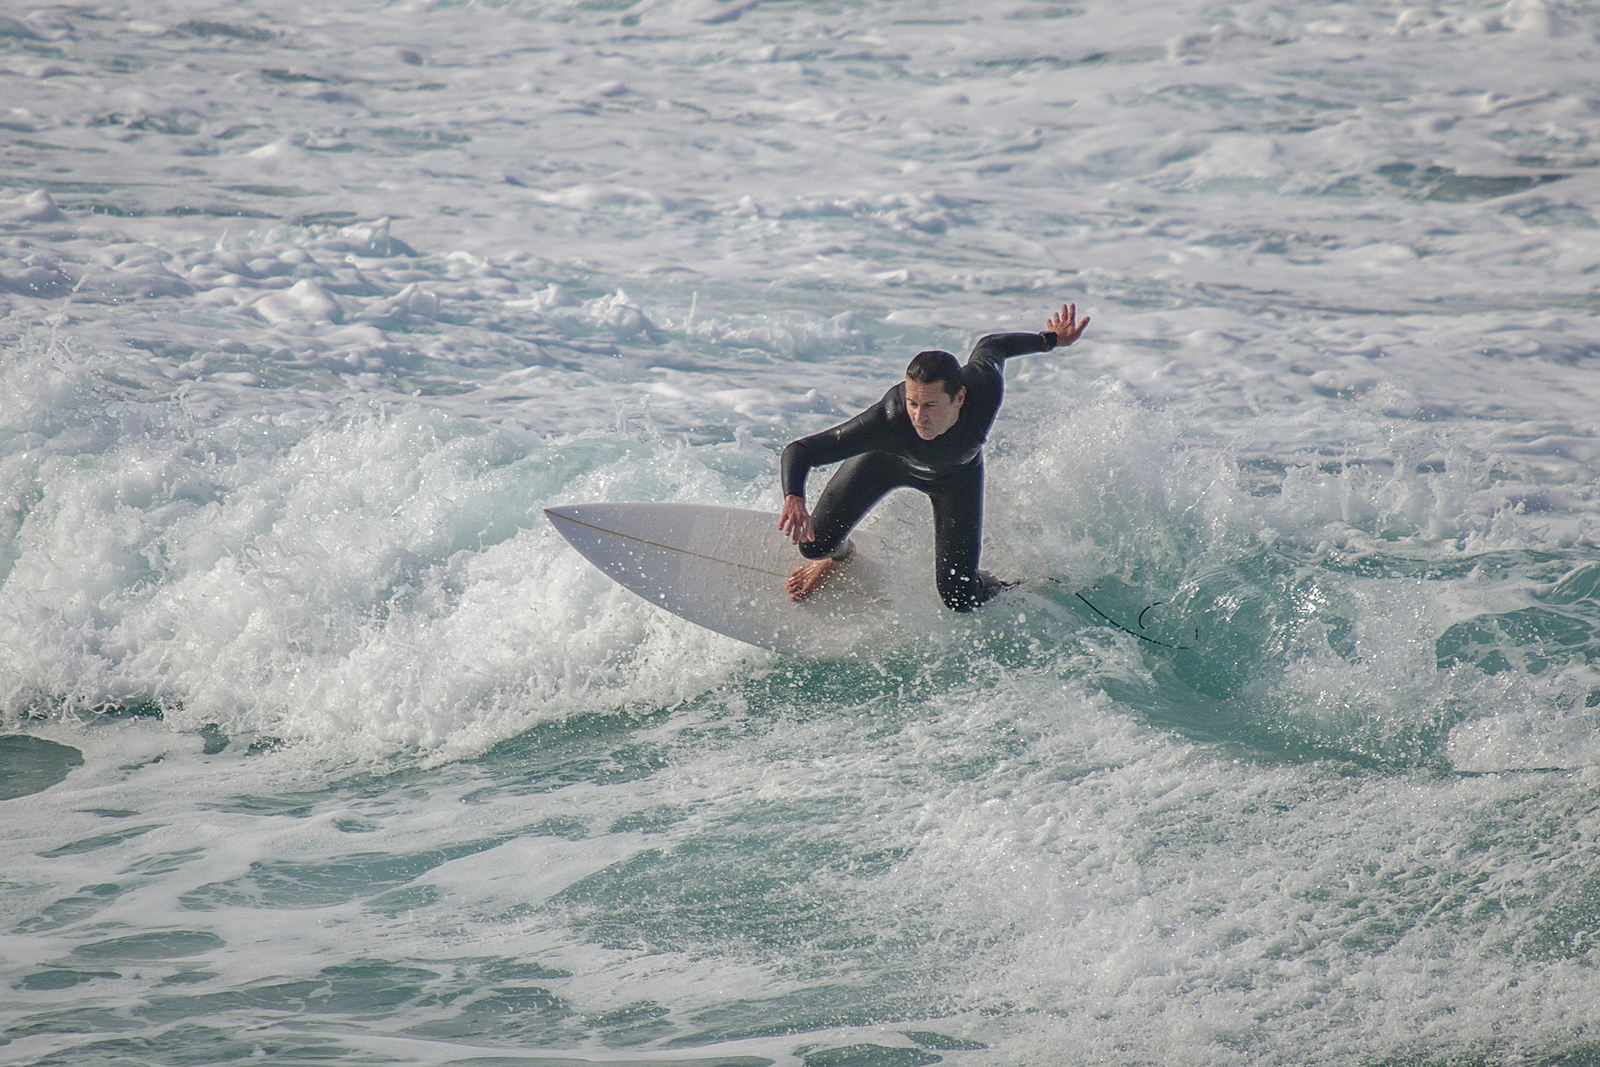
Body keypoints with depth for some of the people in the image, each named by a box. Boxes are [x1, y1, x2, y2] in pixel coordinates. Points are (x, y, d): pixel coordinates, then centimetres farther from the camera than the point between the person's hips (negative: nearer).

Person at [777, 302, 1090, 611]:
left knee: (958, 598, -7)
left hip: (956, 474, 1)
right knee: (815, 545, -8)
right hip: (888, 458, -1)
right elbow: (800, 450, -45)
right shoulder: (888, 420, -47)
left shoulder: (985, 386, -41)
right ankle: (841, 556, 32)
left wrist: (1050, 339, 4)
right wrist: (794, 500, -66)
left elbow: (990, 347, -15)